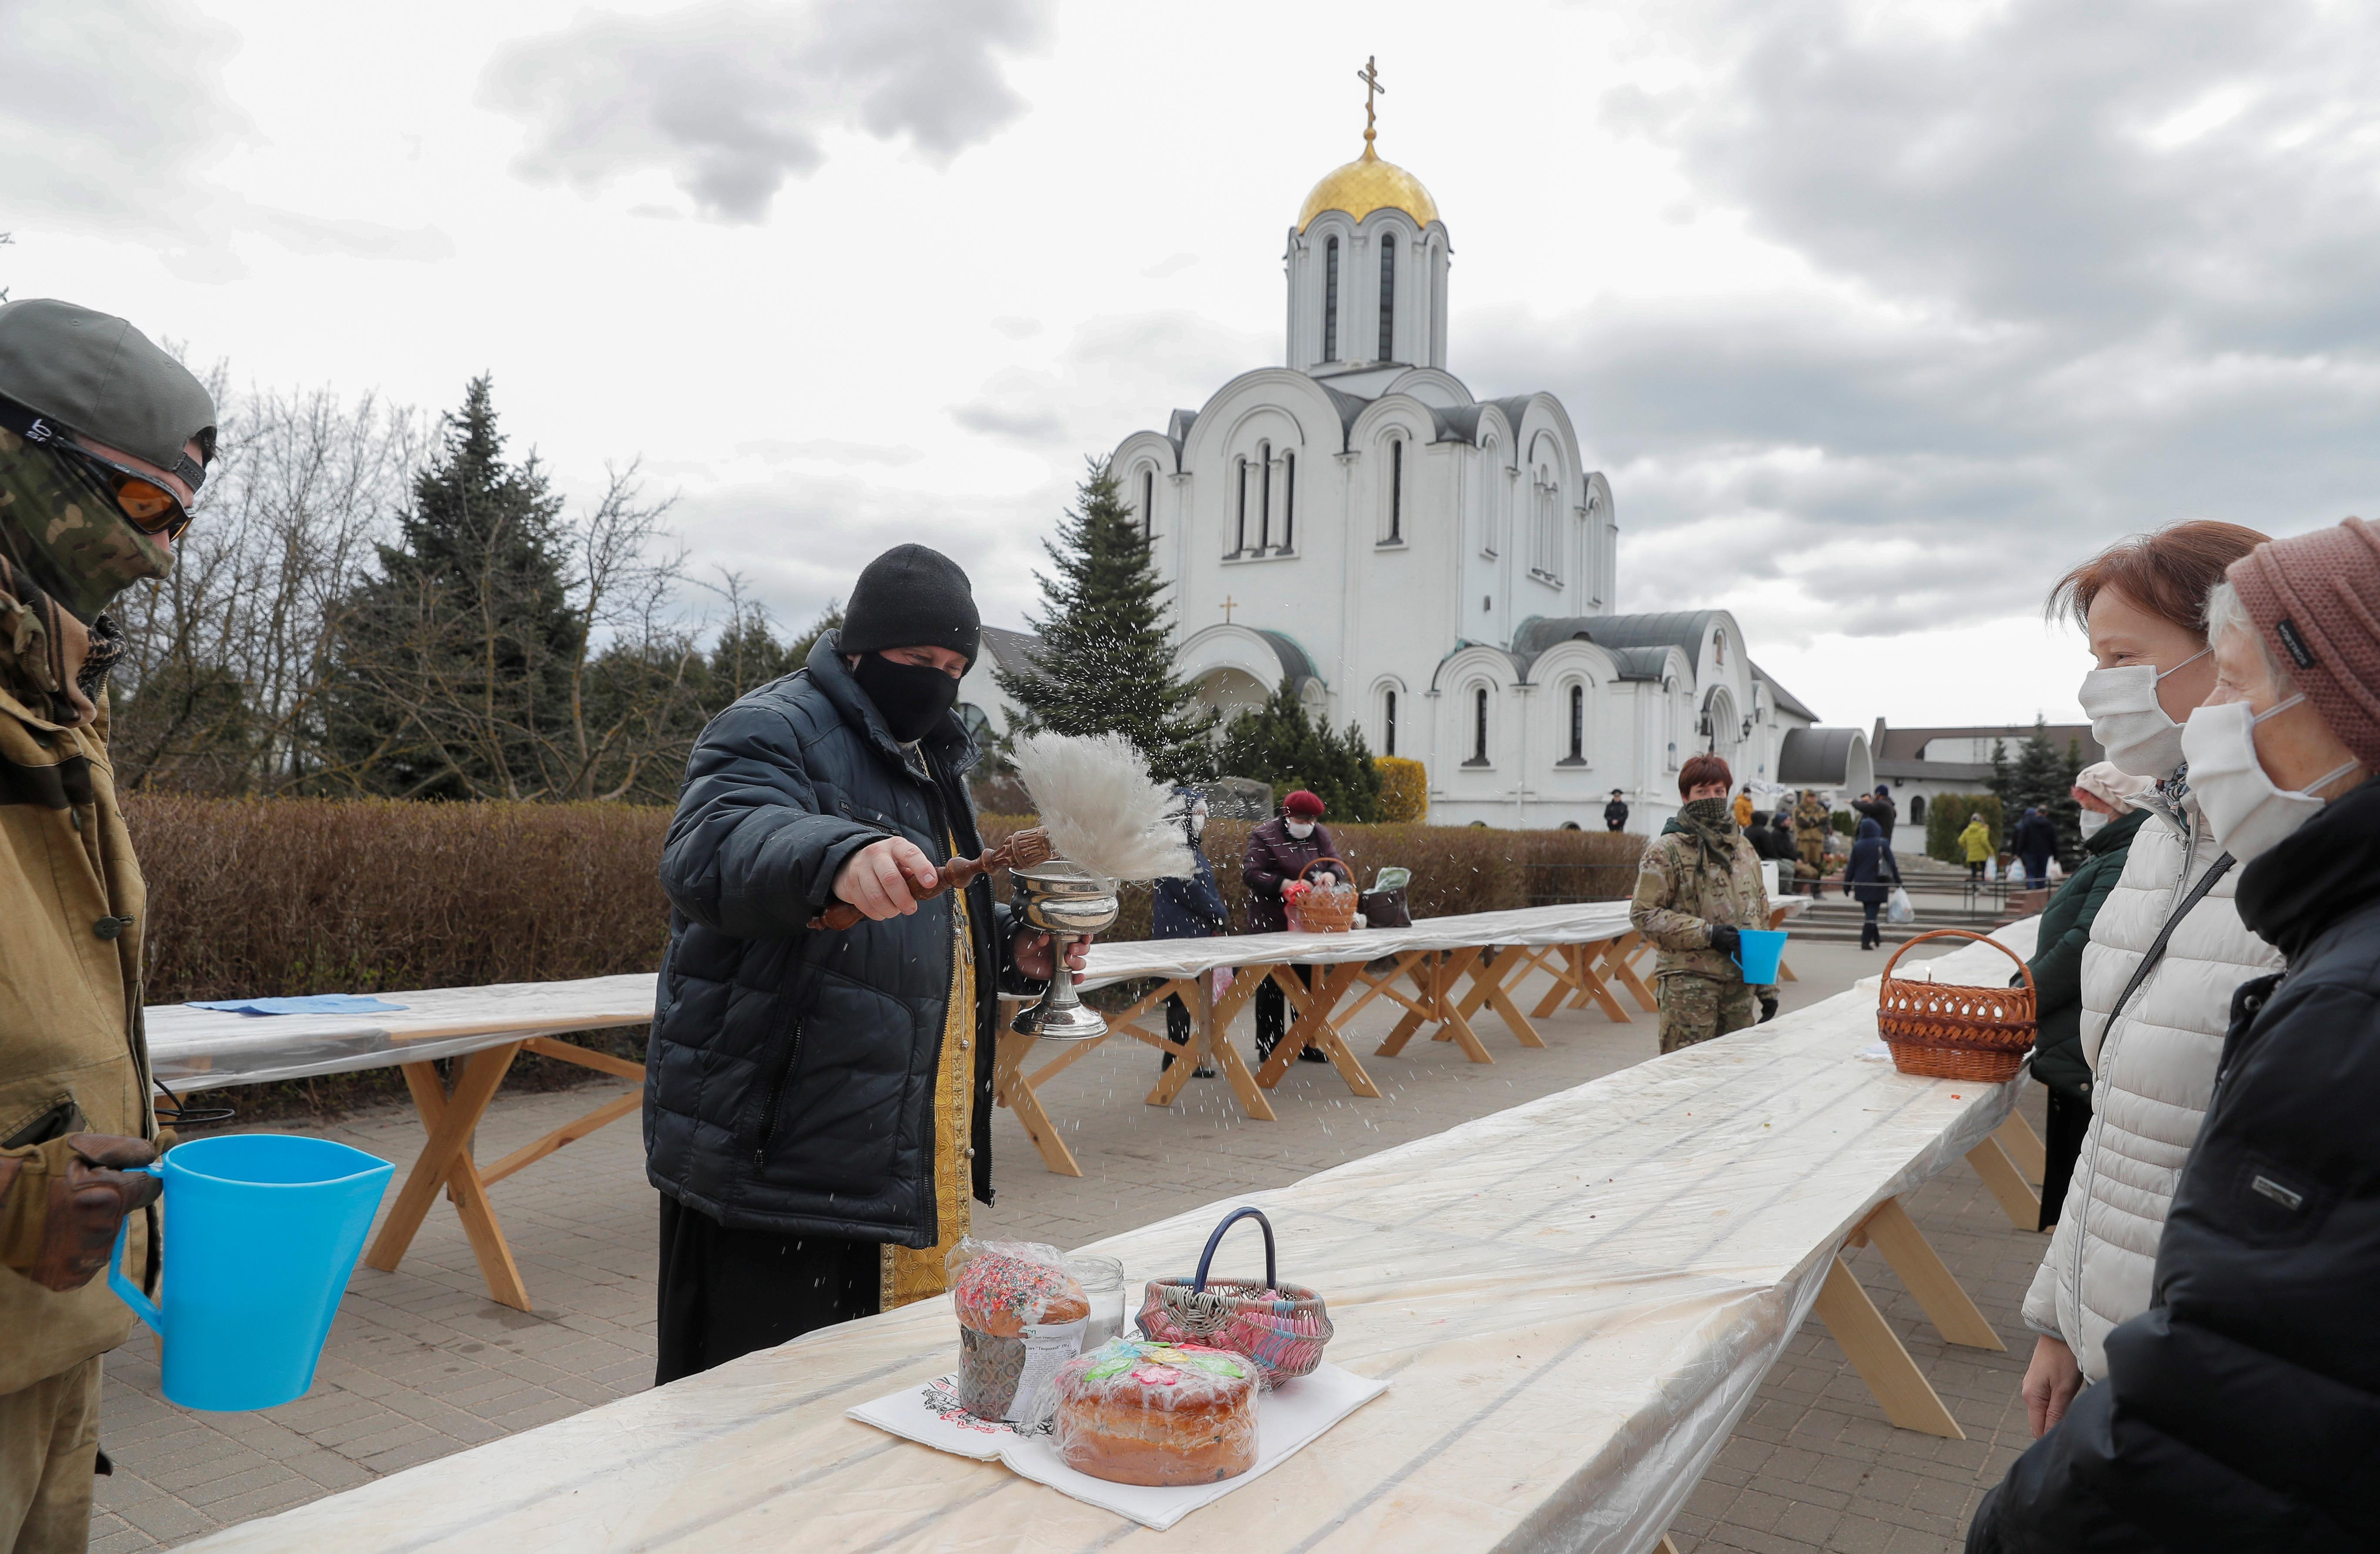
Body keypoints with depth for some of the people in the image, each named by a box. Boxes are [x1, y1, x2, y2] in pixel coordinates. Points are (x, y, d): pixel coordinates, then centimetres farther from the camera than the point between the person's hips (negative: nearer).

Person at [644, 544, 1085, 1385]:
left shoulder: (932, 761, 19)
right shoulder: (772, 731, -10)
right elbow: (713, 847, -32)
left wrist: (1010, 947, 10)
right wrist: (838, 856, -52)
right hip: (772, 1166, -8)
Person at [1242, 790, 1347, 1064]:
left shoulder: (1320, 835, 9)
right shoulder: (1264, 836, -8)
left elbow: (1338, 864, 5)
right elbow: (1250, 874, -14)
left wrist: (1331, 875, -20)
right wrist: (1283, 884, -27)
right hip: (1271, 925, -6)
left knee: (1308, 984, 11)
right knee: (1272, 988, 0)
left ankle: (1305, 1045, 22)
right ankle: (1268, 1047, 10)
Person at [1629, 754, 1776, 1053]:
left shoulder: (1743, 847, 16)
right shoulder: (1667, 850, -4)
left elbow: (1761, 915, 19)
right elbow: (1644, 915, -9)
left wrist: (1767, 986, 16)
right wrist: (1706, 934, -16)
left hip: (1740, 983, 6)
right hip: (1689, 983, -6)